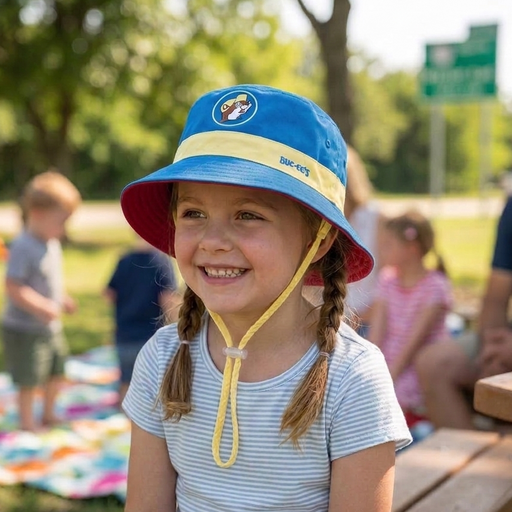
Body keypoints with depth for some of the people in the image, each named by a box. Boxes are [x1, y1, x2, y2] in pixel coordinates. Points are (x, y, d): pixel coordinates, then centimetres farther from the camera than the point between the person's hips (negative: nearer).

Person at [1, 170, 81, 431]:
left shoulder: (52, 244, 4)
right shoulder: (23, 247, -24)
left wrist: (62, 300, 6)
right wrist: (42, 307, -32)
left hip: (51, 327, 9)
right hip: (25, 330, -9)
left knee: (56, 371, 19)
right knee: (29, 379, 3)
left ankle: (48, 414, 38)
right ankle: (27, 421, 21)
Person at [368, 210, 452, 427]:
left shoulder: (434, 286, -10)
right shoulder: (387, 279, 7)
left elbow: (415, 338, -15)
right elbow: (376, 331, -1)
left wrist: (389, 376, -20)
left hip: (417, 367, -5)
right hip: (389, 363, 5)